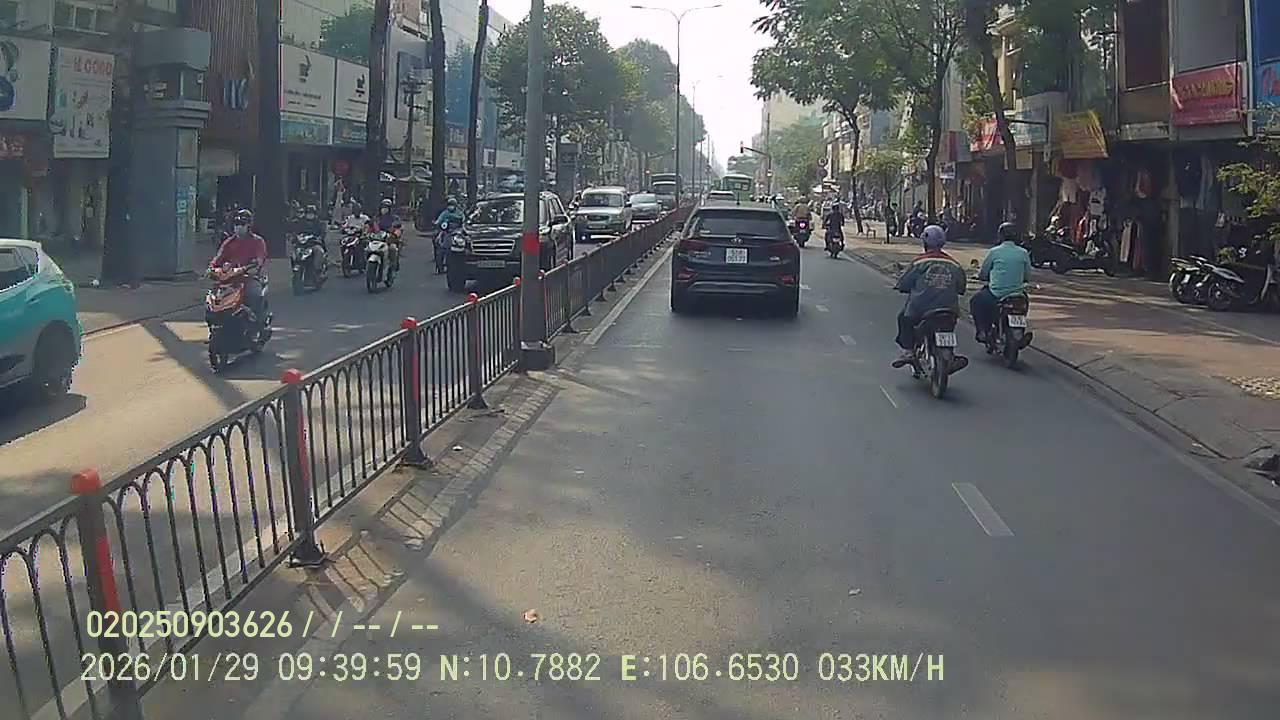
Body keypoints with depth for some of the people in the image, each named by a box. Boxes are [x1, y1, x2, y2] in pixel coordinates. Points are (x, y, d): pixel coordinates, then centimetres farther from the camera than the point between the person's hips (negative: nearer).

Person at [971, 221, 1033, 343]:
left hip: (996, 295, -3)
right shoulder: (1024, 253, 2)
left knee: (976, 300, 24)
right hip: (1018, 294, 3)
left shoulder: (994, 252, -5)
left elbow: (982, 275, 3)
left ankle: (982, 331, 13)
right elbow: (1028, 277, 8)